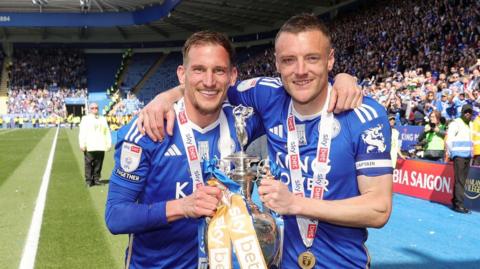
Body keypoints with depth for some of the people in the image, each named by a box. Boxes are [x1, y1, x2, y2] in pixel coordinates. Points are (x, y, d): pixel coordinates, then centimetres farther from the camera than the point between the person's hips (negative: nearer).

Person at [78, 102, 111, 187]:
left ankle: (96, 179, 12)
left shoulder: (103, 119, 20)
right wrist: (82, 145, -9)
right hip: (89, 147, -3)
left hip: (101, 147, 3)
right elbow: (82, 133, 0)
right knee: (88, 164, -4)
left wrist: (108, 144, 9)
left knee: (98, 164, 4)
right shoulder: (85, 119, 8)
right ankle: (88, 180, 1)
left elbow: (107, 132, 16)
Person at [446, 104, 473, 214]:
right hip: (459, 156, -7)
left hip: (467, 156, 7)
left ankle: (455, 202, 16)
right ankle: (458, 204, -9)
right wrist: (451, 153, -8)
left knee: (462, 180, 8)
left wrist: (471, 153, 13)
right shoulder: (456, 123, -8)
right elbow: (449, 139, -12)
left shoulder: (470, 124, 16)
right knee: (459, 180, -10)